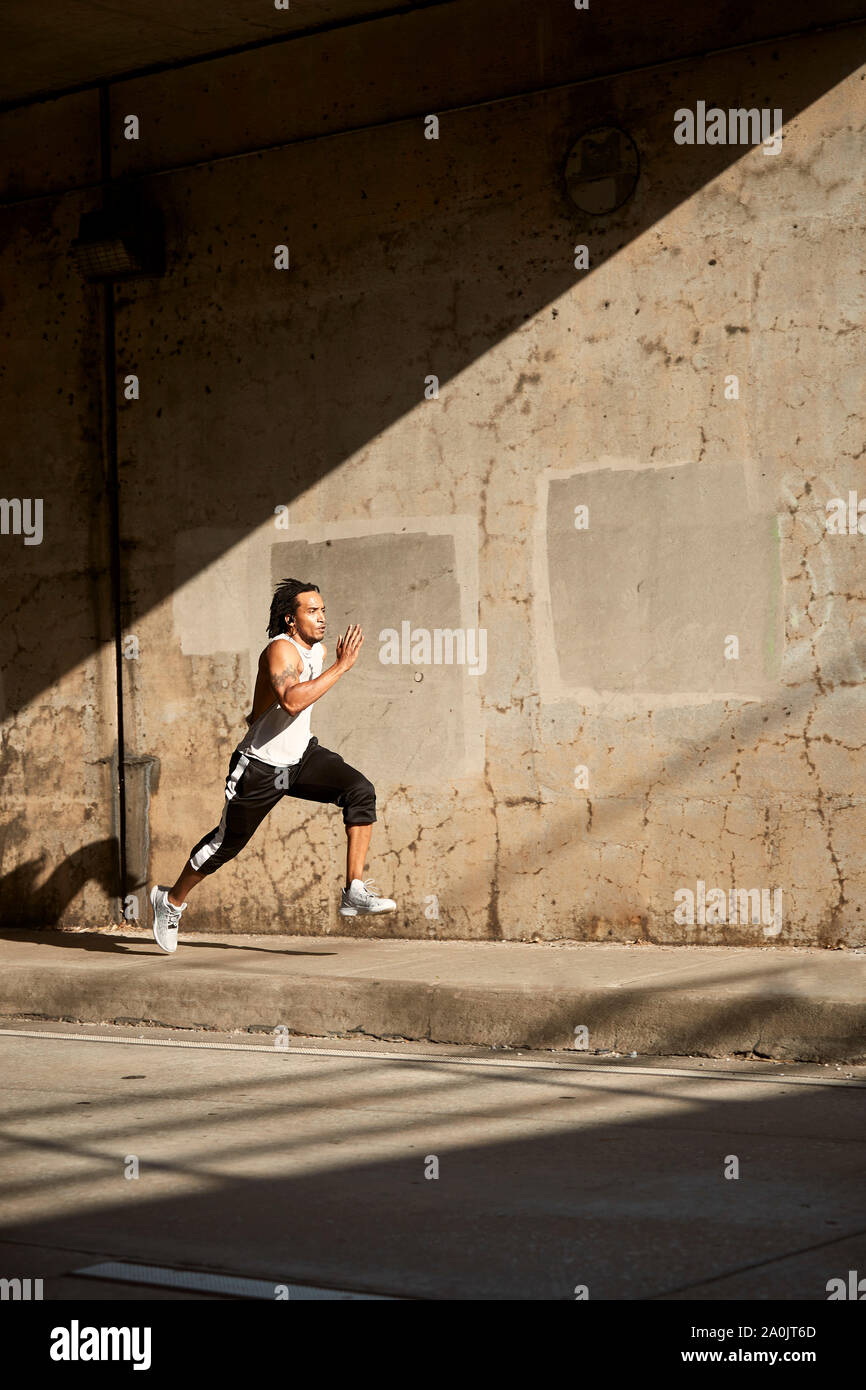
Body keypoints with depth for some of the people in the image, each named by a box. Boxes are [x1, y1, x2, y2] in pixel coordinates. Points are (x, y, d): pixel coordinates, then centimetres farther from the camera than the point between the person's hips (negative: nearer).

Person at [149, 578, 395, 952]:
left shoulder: (318, 649, 3)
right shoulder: (281, 649, -24)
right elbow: (292, 701, -43)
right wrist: (342, 666, -40)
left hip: (301, 756, 7)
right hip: (260, 766, -7)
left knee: (360, 791, -18)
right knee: (225, 844, 8)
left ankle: (355, 892, -18)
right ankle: (171, 900, 33)